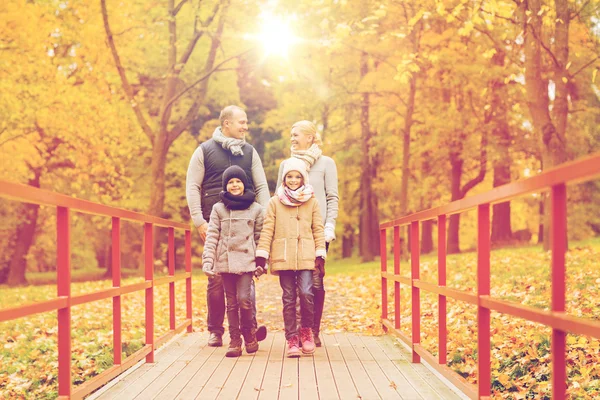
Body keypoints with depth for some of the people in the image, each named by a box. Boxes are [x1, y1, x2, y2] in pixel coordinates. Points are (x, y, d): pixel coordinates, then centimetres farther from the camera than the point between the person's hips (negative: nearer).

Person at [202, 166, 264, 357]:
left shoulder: (256, 209, 6)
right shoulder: (218, 209, 6)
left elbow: (260, 237, 9)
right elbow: (211, 237, 2)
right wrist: (208, 261, -6)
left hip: (246, 261, -1)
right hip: (225, 261, 1)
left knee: (244, 298, -13)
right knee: (231, 302, 5)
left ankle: (249, 333, 11)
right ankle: (235, 340, 11)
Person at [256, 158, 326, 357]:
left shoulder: (312, 202, 9)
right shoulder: (275, 202, 7)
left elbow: (318, 229, 9)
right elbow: (267, 230, 4)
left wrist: (320, 254, 2)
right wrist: (261, 255, -2)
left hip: (306, 257, 0)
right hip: (283, 257, 0)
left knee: (306, 293, -14)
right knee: (288, 299, 2)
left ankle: (307, 330, 9)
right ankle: (292, 338, 10)